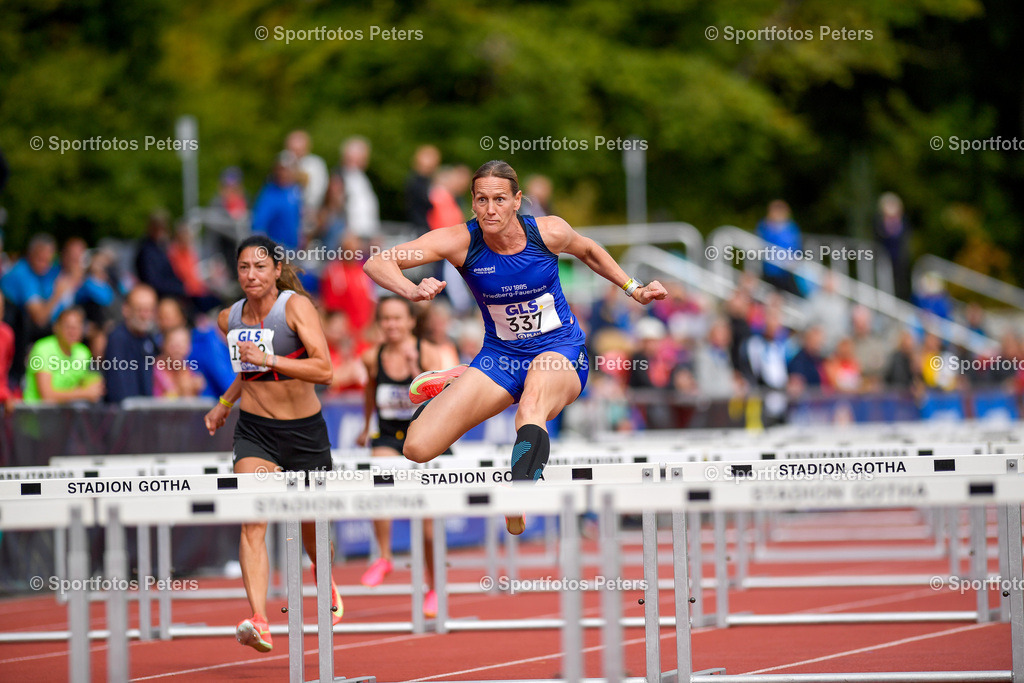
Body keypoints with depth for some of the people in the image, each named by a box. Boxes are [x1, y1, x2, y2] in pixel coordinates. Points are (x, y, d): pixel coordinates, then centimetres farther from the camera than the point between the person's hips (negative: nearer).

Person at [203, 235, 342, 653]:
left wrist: (267, 359, -31)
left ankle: (326, 587, 48)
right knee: (252, 521, -20)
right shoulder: (229, 319, 2)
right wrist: (225, 403, 13)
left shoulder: (296, 306, -14)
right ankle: (258, 621, -31)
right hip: (254, 430, 2)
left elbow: (324, 370, -25)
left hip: (305, 430, -2)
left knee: (312, 525, 15)